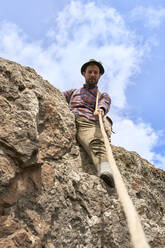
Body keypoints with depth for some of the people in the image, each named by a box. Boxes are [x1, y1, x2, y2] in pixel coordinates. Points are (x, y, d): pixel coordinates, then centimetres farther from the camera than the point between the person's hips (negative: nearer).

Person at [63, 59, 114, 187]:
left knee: (97, 143, -37)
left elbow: (104, 104, 6)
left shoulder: (103, 96, 31)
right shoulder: (73, 92, 40)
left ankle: (106, 171, -61)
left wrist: (100, 110, -20)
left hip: (88, 121, -4)